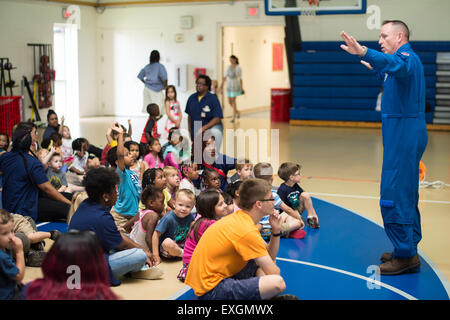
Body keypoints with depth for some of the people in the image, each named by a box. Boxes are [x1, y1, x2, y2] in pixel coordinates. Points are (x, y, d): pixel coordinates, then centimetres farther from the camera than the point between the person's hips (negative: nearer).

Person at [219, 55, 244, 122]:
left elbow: (240, 78, -7)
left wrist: (241, 87, -8)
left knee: (233, 101, -10)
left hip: (235, 86, -6)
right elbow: (225, 76, 9)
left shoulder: (238, 68, -7)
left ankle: (233, 117, -4)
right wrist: (222, 84, 2)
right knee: (230, 101, 7)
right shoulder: (228, 67, 8)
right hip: (229, 86, 6)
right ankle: (237, 113, 30)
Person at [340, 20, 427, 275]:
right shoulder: (407, 60, 20)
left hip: (404, 134, -11)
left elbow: (395, 64, -39)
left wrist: (364, 53, -54)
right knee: (405, 194, 16)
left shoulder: (408, 58, -13)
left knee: (394, 195, -11)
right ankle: (408, 250, 26)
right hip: (404, 136, 11)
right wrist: (377, 69, 51)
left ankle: (405, 255, -7)